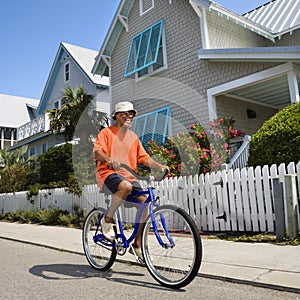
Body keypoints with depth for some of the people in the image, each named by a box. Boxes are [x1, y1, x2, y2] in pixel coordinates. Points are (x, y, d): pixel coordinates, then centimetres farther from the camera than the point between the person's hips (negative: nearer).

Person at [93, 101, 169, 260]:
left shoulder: (133, 136, 20)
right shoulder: (106, 132, 3)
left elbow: (144, 157, 13)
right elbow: (96, 152, -12)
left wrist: (160, 166, -5)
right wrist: (109, 159, -34)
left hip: (129, 175, 5)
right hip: (108, 173, -5)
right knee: (125, 186, -38)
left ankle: (137, 245, -1)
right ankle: (107, 219, -14)